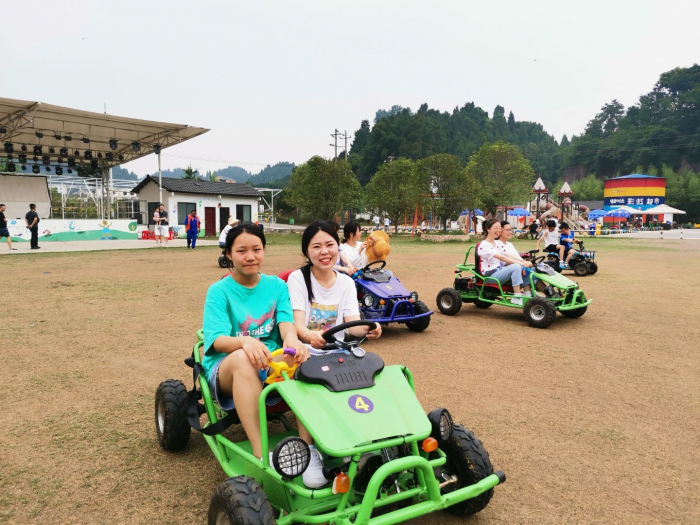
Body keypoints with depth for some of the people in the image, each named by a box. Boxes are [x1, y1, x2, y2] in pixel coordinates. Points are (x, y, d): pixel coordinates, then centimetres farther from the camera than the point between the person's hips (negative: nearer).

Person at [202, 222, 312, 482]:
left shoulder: (277, 285, 8)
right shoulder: (219, 291, -1)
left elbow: (286, 322, -7)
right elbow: (218, 340, -13)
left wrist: (292, 339, -33)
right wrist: (245, 342, -37)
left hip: (274, 366, 2)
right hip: (226, 368, -2)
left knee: (304, 356, -31)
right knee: (242, 358, -38)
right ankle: (261, 454, -39)